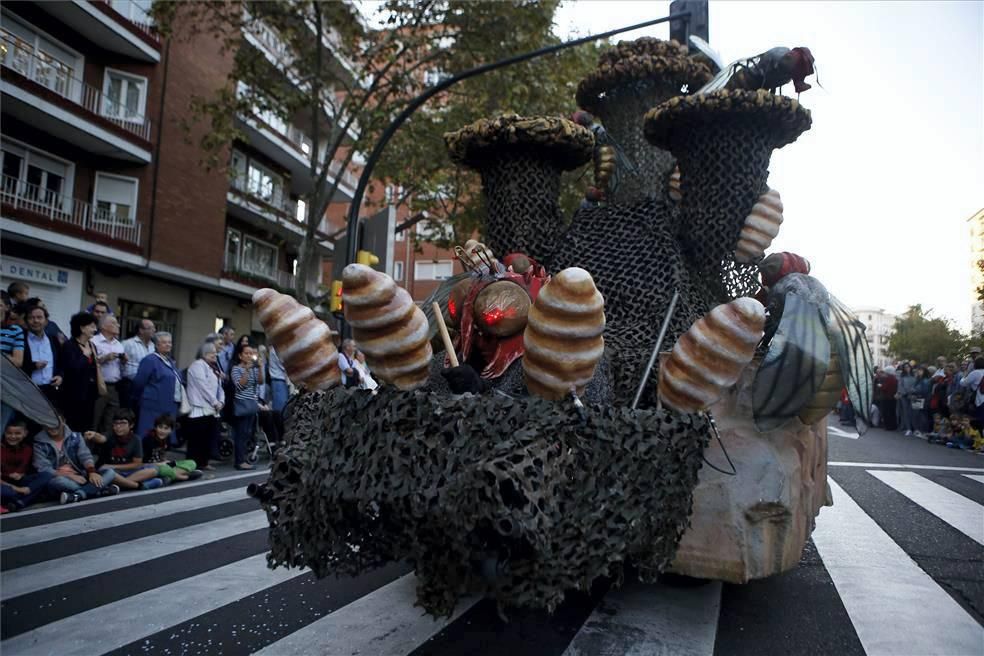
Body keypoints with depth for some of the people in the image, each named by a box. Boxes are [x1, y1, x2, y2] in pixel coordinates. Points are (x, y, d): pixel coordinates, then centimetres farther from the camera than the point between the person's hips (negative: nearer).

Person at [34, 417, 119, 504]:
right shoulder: (40, 443, -4)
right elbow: (43, 469, -12)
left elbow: (85, 456, -6)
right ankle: (100, 490, -31)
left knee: (110, 471, -19)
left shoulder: (75, 436, 4)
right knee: (58, 480, -38)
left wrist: (92, 472, -27)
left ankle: (77, 495, -40)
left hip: (80, 477, 3)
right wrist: (70, 476, -22)